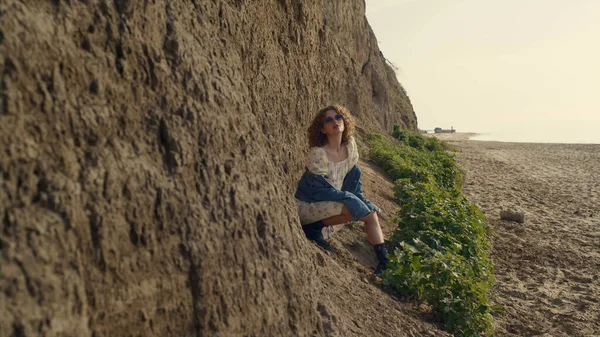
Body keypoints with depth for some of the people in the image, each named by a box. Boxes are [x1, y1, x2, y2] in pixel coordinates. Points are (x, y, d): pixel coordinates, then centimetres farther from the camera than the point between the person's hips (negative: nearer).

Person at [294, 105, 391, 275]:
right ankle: (314, 226, -12)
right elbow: (320, 189, -23)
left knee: (371, 213, -10)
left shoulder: (350, 145, -4)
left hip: (333, 200, 7)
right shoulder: (317, 152, -24)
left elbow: (353, 177, 7)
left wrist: (362, 200, -3)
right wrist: (351, 199, -22)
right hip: (309, 204, -7)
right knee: (353, 207, -28)